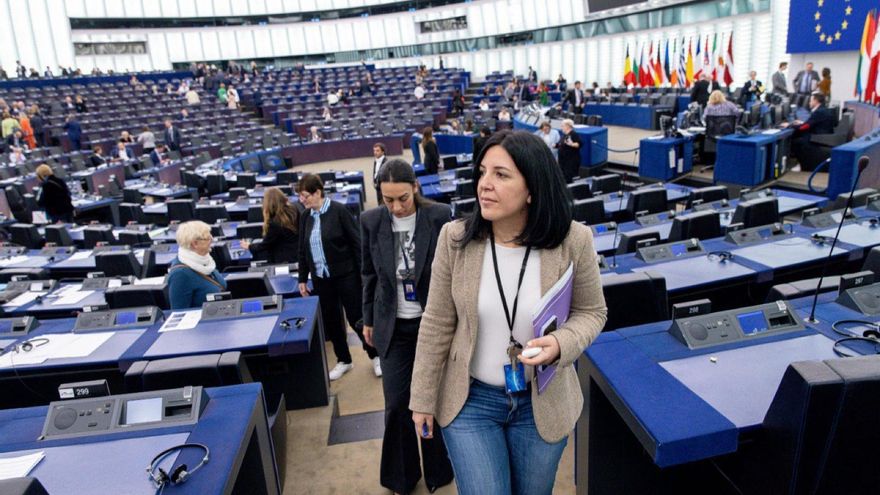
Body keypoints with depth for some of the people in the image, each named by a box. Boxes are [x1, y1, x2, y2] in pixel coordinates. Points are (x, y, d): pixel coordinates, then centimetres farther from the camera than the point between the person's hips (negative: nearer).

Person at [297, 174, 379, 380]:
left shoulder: (339, 211, -13)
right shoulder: (306, 217, 5)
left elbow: (356, 243, -11)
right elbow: (302, 251, 12)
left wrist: (363, 275, -11)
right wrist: (302, 279, 12)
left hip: (346, 276, -5)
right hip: (321, 279, 5)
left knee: (357, 318, 4)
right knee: (330, 321, 12)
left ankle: (375, 355, 24)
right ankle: (343, 360, 30)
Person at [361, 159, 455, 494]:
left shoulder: (440, 216, -12)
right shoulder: (371, 221, -5)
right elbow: (369, 274, 6)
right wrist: (368, 320, 11)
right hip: (393, 326, 2)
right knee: (396, 404, 5)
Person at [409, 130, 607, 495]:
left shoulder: (573, 241, -17)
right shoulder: (455, 238, -15)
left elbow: (591, 312, -1)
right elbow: (437, 325, -6)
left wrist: (560, 344, -24)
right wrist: (423, 398, 0)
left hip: (543, 402, 1)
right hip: (469, 400, 0)